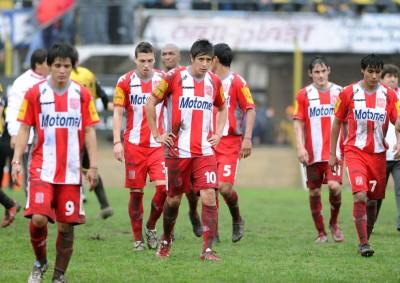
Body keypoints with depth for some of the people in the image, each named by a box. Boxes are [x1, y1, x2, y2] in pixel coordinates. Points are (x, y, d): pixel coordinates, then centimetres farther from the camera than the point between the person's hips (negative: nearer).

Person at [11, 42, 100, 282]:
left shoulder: (82, 95, 4)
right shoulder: (35, 93, 1)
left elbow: (89, 132, 6)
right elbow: (24, 129, 4)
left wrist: (93, 165, 0)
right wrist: (17, 160, -6)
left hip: (71, 171, 1)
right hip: (42, 168, -1)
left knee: (67, 225, 2)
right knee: (38, 218, -16)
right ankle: (40, 262, 10)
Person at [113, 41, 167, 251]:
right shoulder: (125, 82, -1)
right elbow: (118, 113, 1)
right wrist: (117, 142, -8)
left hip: (158, 144, 1)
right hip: (134, 145, -1)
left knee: (163, 187, -13)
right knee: (136, 192, 2)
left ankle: (151, 227, 11)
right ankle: (137, 238, 13)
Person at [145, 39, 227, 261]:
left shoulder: (214, 82, 6)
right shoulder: (174, 77, -6)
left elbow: (222, 108, 25)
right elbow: (151, 104, 0)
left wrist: (218, 133, 12)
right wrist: (157, 134, -2)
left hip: (205, 151, 2)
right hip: (177, 150, -2)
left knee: (209, 197, -12)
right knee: (174, 198, 8)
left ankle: (207, 249, -10)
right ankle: (166, 241, 32)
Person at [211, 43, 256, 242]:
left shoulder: (236, 82, -6)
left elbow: (250, 109, -10)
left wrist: (247, 138, -18)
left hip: (231, 143, -5)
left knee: (225, 187, -14)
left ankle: (237, 220, 13)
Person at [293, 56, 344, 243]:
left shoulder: (339, 92, 5)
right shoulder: (304, 94, 3)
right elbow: (298, 122, 1)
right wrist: (300, 147, -9)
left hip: (334, 150, -1)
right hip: (312, 152, 1)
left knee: (334, 185, -17)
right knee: (314, 191, 4)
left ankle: (334, 223, 8)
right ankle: (321, 232, 16)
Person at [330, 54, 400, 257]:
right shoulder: (349, 93, -1)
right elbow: (337, 122, 8)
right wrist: (332, 154, 8)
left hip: (378, 153, 2)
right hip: (355, 151, -2)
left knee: (372, 200, 8)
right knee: (360, 196, -18)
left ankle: (366, 238, 26)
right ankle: (363, 243, -13)